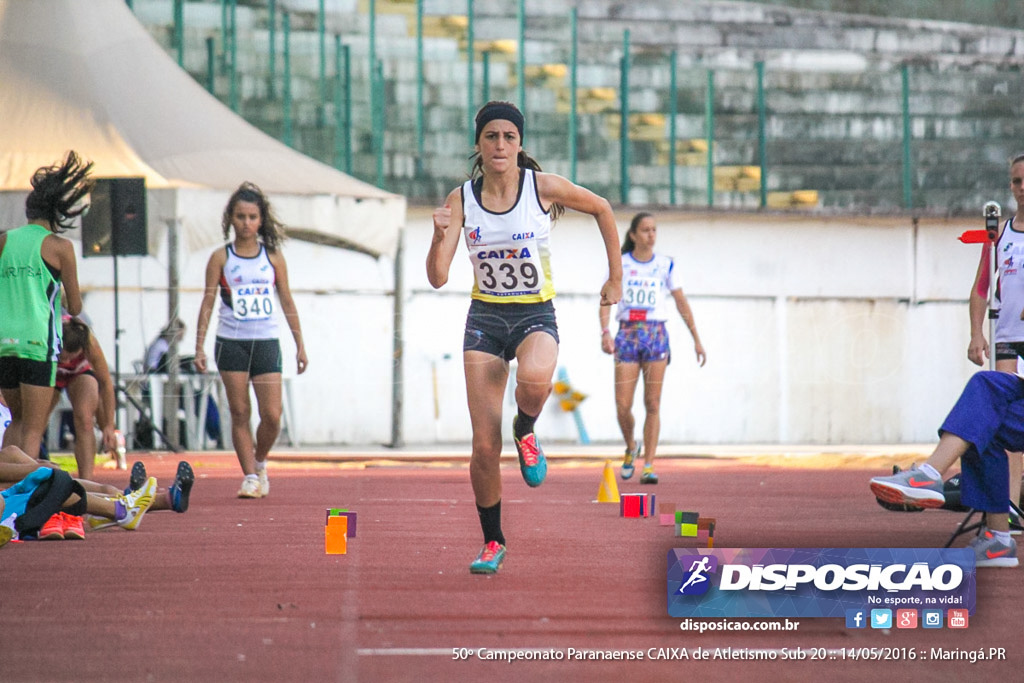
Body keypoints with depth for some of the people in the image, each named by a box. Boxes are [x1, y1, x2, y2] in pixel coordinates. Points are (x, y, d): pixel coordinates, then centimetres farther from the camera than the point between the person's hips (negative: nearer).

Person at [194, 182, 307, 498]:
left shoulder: (273, 257, 5)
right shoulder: (221, 258, 1)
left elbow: (287, 301, 11)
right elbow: (208, 303, 1)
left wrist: (299, 344, 10)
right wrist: (199, 347, -5)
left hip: (266, 342, 1)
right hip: (231, 342, -1)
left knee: (272, 415, -5)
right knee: (239, 413, -2)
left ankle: (259, 463, 20)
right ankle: (249, 476, 5)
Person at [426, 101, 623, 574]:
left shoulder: (543, 187, -8)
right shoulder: (461, 199, -4)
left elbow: (601, 209, 9)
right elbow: (437, 278, -8)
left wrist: (615, 278, 10)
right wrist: (439, 237, -28)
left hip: (536, 315, -2)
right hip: (485, 318, 2)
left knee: (534, 380, -39)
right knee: (484, 446, -4)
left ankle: (526, 430, -3)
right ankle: (492, 543, 16)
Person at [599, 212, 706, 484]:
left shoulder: (665, 265, 7)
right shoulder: (619, 264, 4)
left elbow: (681, 303, 11)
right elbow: (606, 300, -1)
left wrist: (696, 339, 9)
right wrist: (605, 332, -17)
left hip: (656, 334, 0)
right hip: (627, 334, 0)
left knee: (653, 405, -5)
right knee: (622, 406, -5)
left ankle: (648, 466, -3)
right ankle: (631, 447, 25)